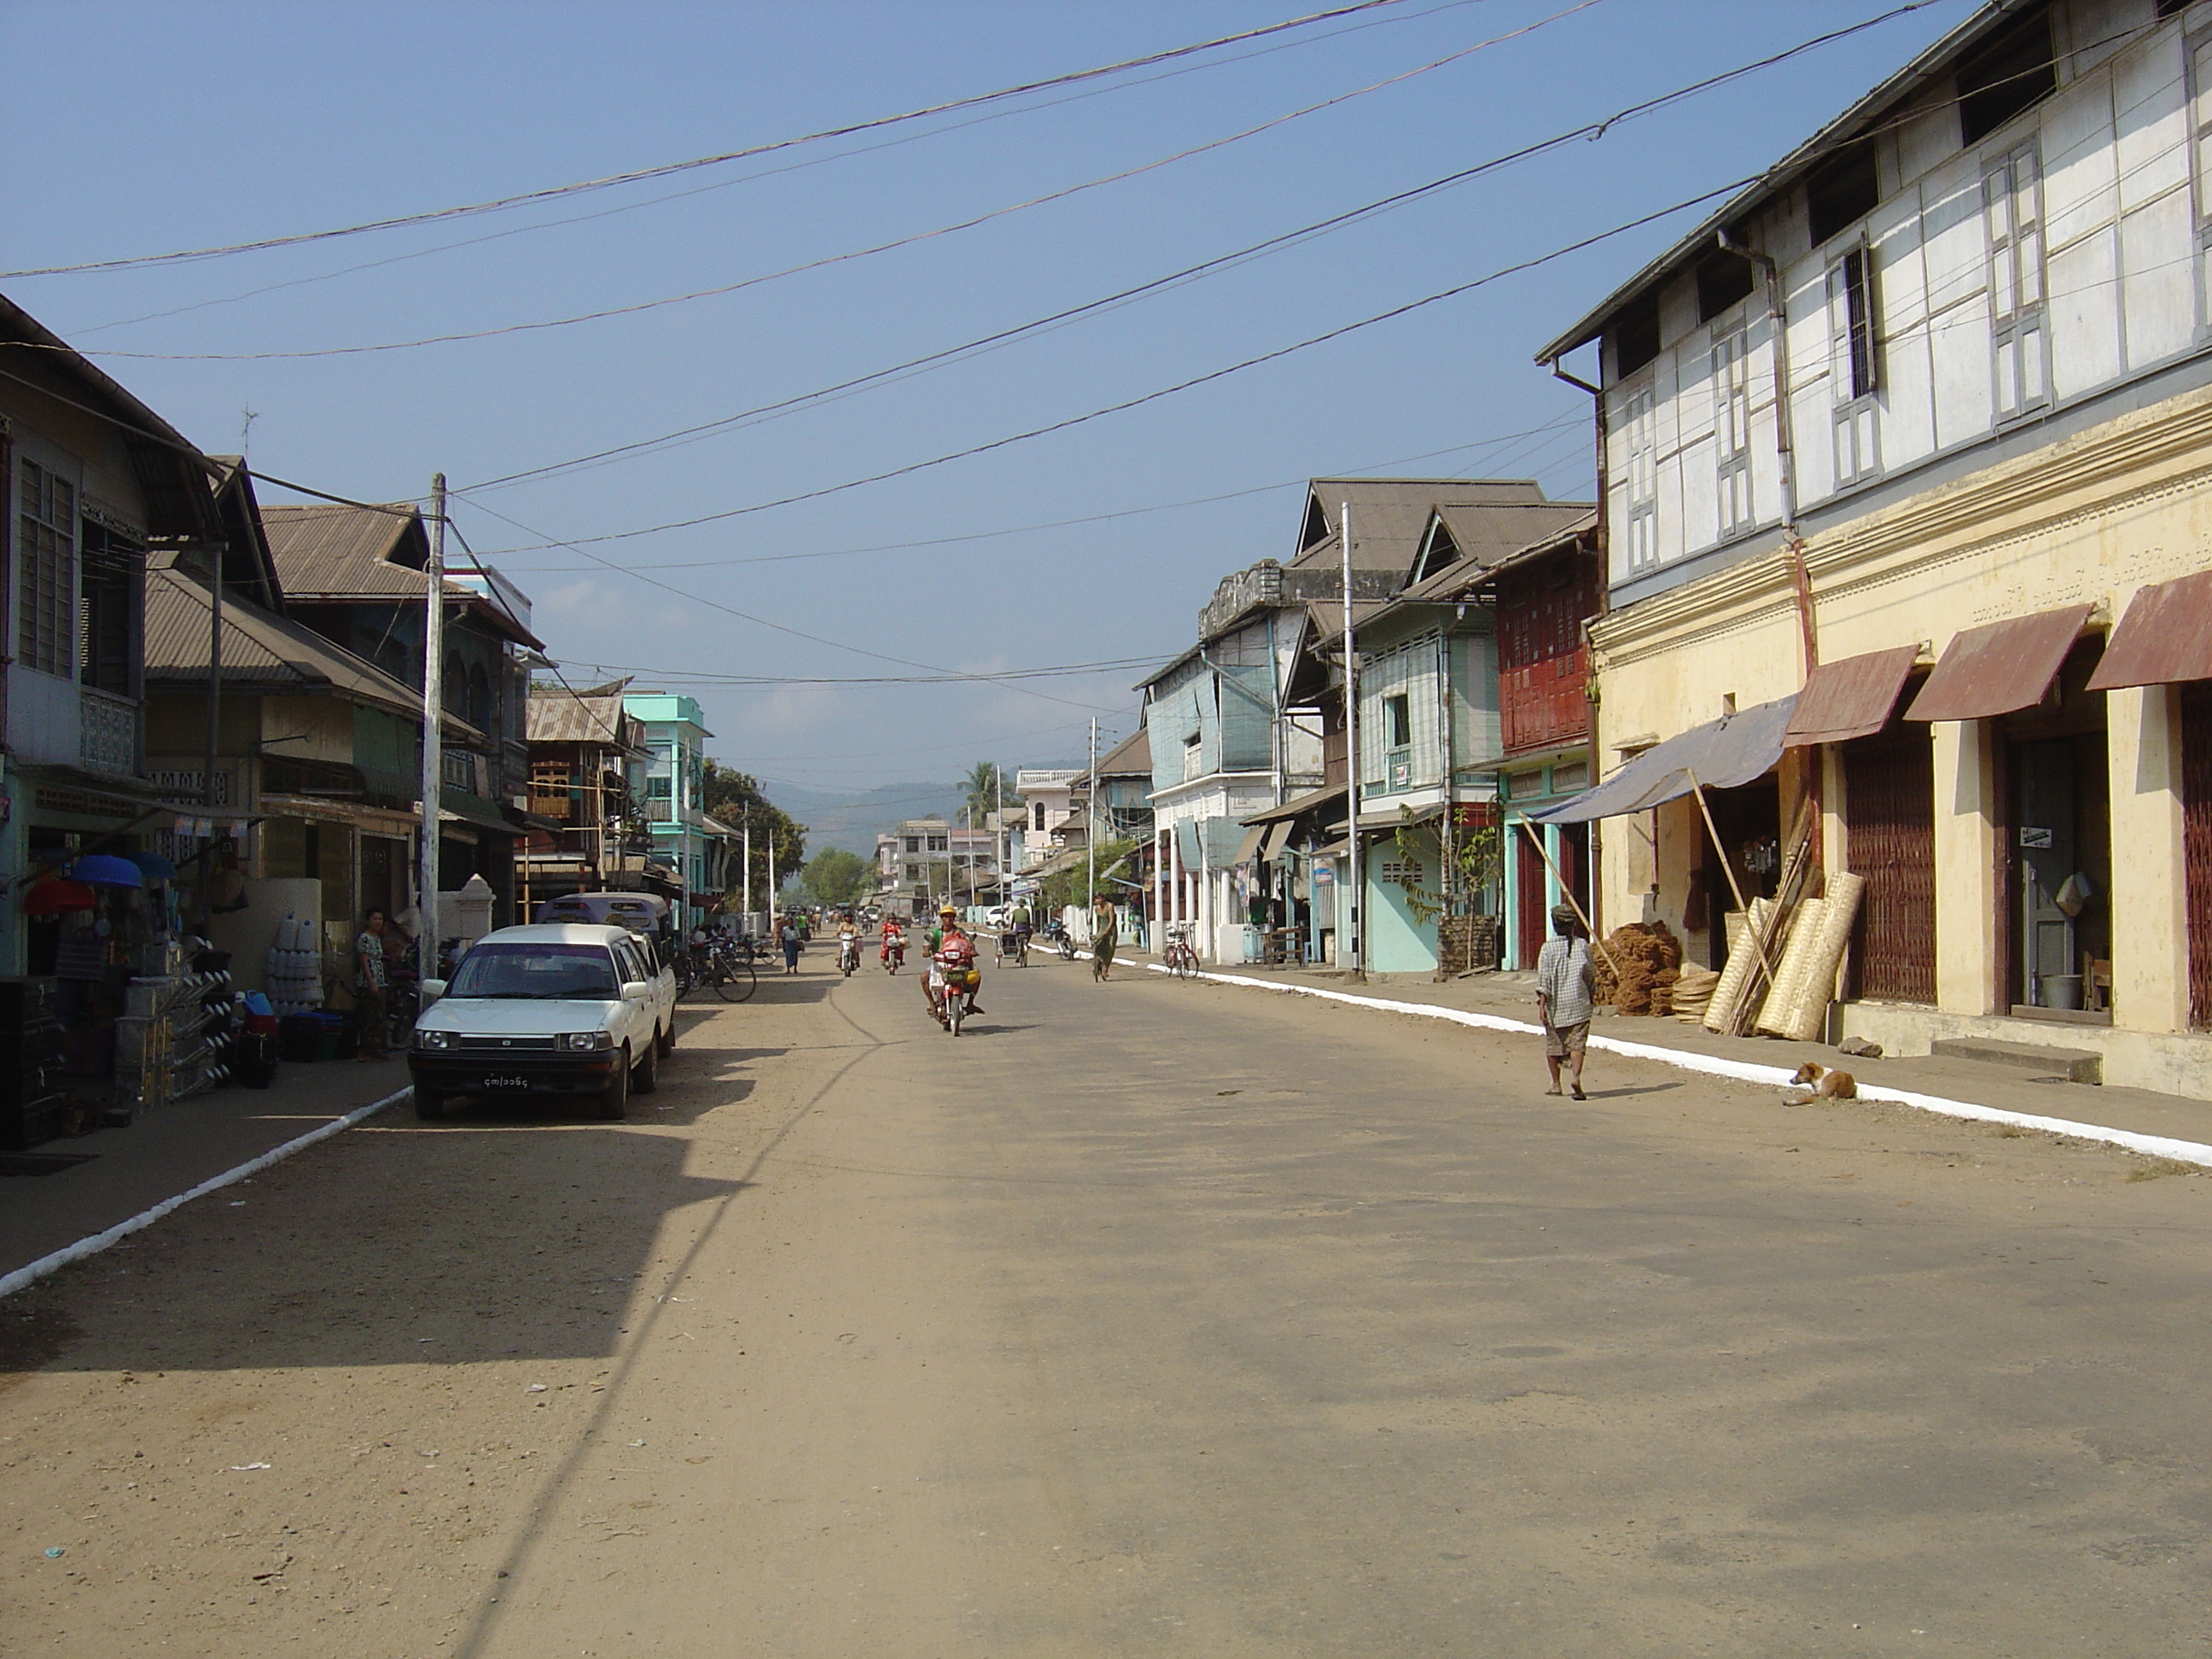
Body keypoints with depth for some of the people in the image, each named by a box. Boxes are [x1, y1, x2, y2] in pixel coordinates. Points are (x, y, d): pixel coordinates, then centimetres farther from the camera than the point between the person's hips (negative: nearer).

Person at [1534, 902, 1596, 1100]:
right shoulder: (1583, 945, 1)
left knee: (1553, 1044, 12)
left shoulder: (1548, 948, -6)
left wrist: (1542, 1004, -10)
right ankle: (1575, 1077, -24)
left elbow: (1544, 979, -10)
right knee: (1577, 1043, -2)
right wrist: (1592, 995, 24)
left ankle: (1556, 1084, 20)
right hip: (1579, 1004, 1)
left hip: (1555, 1005, -1)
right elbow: (1590, 975, 9)